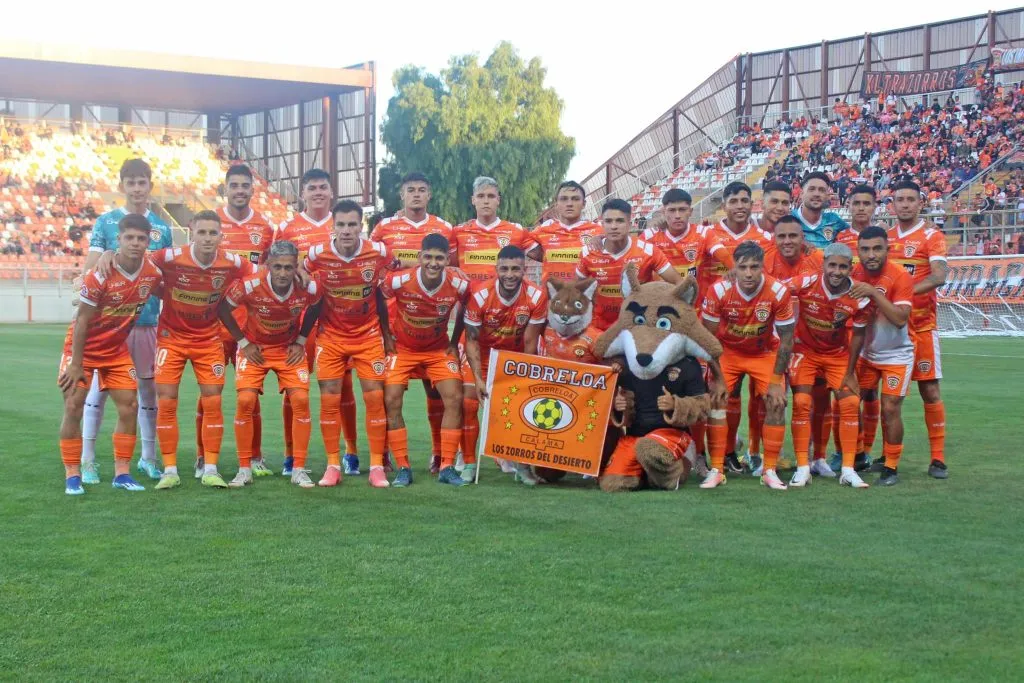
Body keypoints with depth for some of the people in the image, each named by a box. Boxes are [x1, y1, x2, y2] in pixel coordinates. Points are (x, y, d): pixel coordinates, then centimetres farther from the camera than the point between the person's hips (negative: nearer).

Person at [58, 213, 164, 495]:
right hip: (83, 346, -5)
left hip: (117, 348, 5)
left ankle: (121, 473, 8)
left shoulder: (153, 273, -12)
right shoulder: (100, 275, -25)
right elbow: (82, 321, -20)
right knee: (74, 407, -7)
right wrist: (76, 364, -18)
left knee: (129, 406, -1)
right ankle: (72, 476, 1)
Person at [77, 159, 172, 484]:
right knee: (100, 385, -1)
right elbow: (89, 268, -3)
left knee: (149, 387, 8)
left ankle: (148, 458, 20)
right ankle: (87, 460, 7)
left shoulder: (162, 228, 9)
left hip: (148, 320, 3)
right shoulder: (105, 222, 2)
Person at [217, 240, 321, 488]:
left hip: (289, 349, 1)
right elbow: (222, 309, -11)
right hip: (254, 347, -1)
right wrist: (243, 342, -9)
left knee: (301, 400, -11)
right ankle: (244, 470, 0)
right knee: (246, 401, -14)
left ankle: (299, 470, 0)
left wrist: (300, 341, -3)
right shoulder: (249, 285, -28)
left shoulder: (308, 288, -23)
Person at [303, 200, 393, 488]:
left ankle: (377, 465, 4)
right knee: (329, 400, -3)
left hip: (369, 336, 0)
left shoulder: (379, 252, -13)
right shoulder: (317, 255, -13)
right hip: (331, 337, 0)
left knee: (375, 398, -4)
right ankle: (333, 465, 7)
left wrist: (388, 331, 7)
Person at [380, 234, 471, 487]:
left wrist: (454, 342, 1)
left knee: (454, 398, -11)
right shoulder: (399, 281, -26)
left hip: (439, 349, 1)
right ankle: (403, 468, -1)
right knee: (391, 401, -12)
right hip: (402, 348, -1)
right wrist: (386, 336, -7)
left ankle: (447, 467, -1)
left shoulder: (459, 285, -20)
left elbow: (465, 311, 2)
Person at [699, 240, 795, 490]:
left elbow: (786, 340, -14)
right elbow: (709, 337, -13)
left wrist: (776, 381, -14)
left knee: (776, 403, -12)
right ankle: (716, 470, -3)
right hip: (728, 351, 0)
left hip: (765, 353, 0)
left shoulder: (779, 292, -25)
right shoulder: (718, 291, -25)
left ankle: (770, 471, 0)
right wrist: (717, 378, -14)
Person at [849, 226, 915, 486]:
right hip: (866, 352, 5)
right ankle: (860, 455, 20)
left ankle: (891, 467, 5)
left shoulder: (900, 277, -21)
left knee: (890, 408, -10)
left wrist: (873, 292, -36)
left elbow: (900, 318, -31)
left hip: (897, 355, -4)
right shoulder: (855, 274, -7)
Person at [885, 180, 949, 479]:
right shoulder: (885, 237, 11)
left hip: (921, 324, -4)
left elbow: (939, 276, -19)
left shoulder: (932, 236, -5)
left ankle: (938, 458, 4)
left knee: (929, 388, -3)